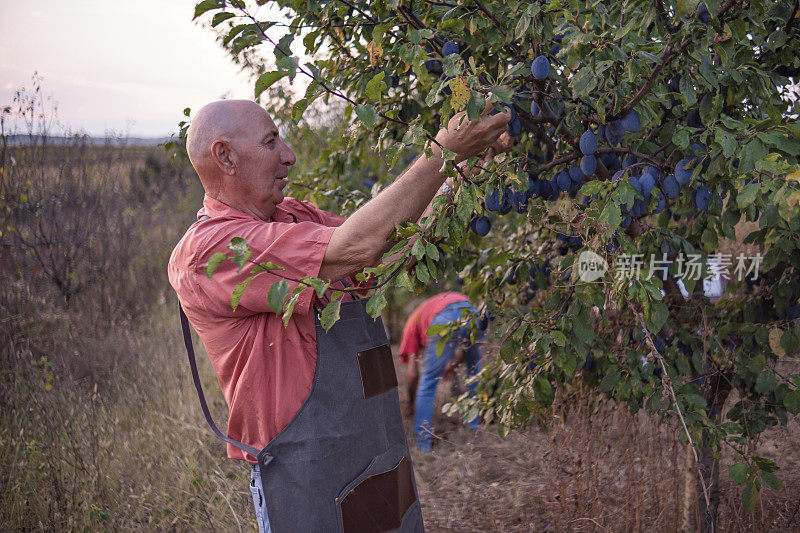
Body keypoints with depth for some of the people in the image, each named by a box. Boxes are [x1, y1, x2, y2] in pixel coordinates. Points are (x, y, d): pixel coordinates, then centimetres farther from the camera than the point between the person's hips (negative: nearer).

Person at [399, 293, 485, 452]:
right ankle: (475, 424, 39)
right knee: (475, 372, 29)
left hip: (445, 320, -4)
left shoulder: (413, 321, 33)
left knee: (429, 381, 12)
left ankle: (424, 439, 15)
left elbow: (412, 372, 29)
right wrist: (454, 364, 50)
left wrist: (410, 403, 40)